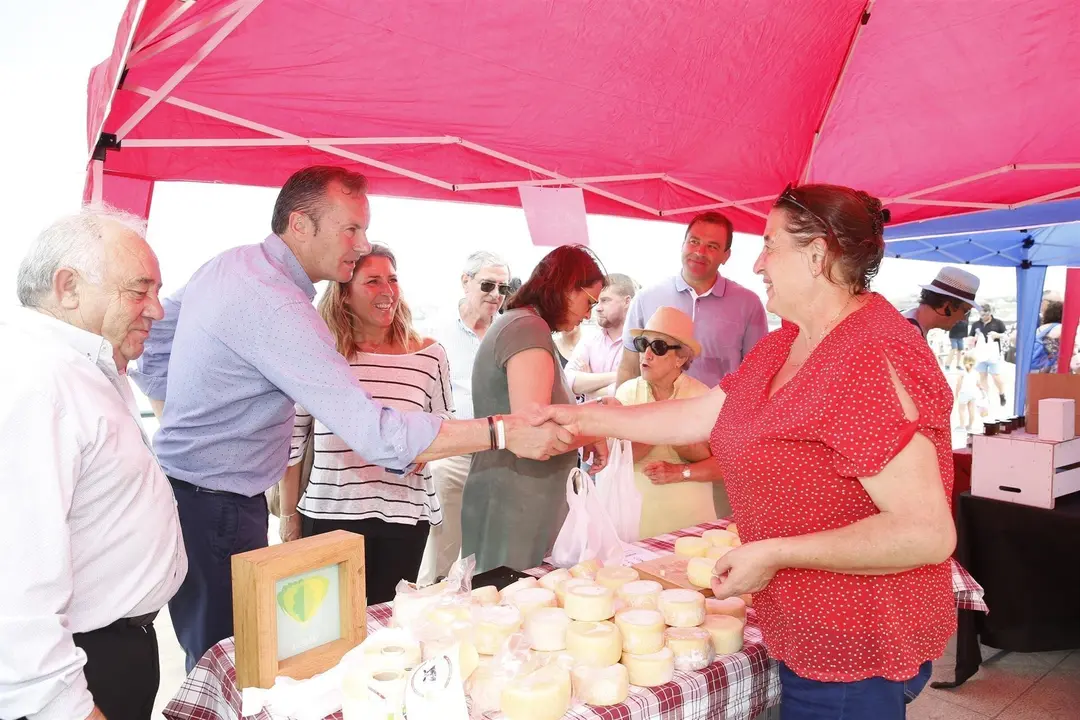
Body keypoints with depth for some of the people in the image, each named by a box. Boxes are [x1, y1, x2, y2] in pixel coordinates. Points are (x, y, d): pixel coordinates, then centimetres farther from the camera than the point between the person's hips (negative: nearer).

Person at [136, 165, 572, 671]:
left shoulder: (228, 263, 6)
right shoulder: (275, 303, -25)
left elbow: (157, 341, 20)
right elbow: (375, 434, -31)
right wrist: (504, 433, -28)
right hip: (213, 510, -10)